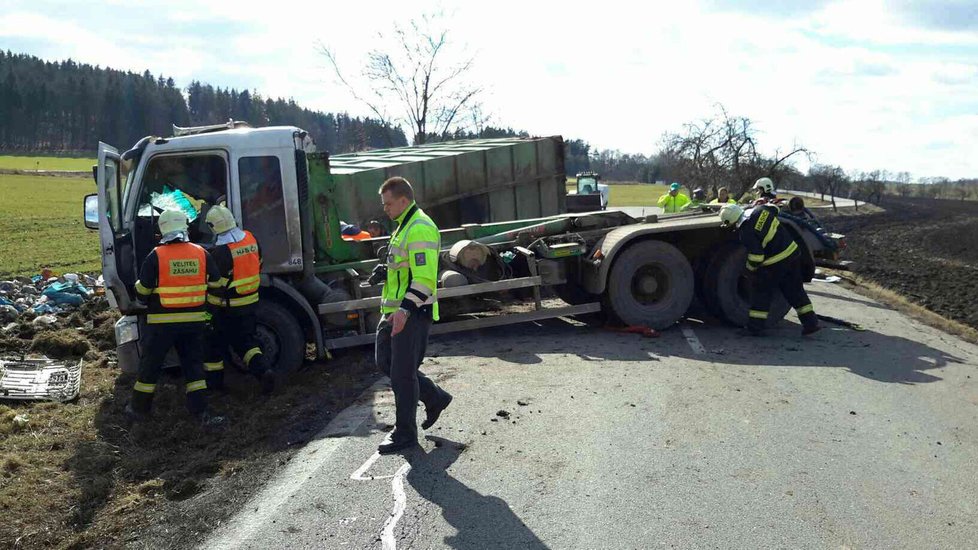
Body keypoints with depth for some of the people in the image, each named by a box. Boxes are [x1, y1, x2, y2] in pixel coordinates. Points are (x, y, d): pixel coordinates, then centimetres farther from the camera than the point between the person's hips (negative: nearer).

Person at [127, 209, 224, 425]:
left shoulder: (156, 256, -10)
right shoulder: (202, 254, -2)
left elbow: (142, 292, -4)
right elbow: (216, 284, 7)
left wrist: (145, 302, 18)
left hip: (162, 322, -2)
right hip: (195, 320, 2)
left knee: (150, 364, 13)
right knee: (193, 364, 11)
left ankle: (139, 408, 27)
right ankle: (201, 412, 7)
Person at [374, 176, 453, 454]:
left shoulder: (420, 229, -16)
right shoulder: (404, 226, 18)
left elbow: (424, 277, -25)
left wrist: (405, 309, -30)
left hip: (412, 313, -11)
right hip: (396, 311, 11)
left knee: (402, 372, -3)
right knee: (384, 362, 15)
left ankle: (405, 433, 10)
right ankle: (435, 398, 27)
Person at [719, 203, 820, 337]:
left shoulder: (746, 232, -20)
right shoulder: (759, 209, -1)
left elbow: (756, 257, -19)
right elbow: (775, 209, 23)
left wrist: (750, 268, 1)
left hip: (775, 263, -7)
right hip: (793, 252, 7)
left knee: (761, 292, 10)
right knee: (795, 291, 16)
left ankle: (755, 327, 13)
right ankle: (810, 323, 18)